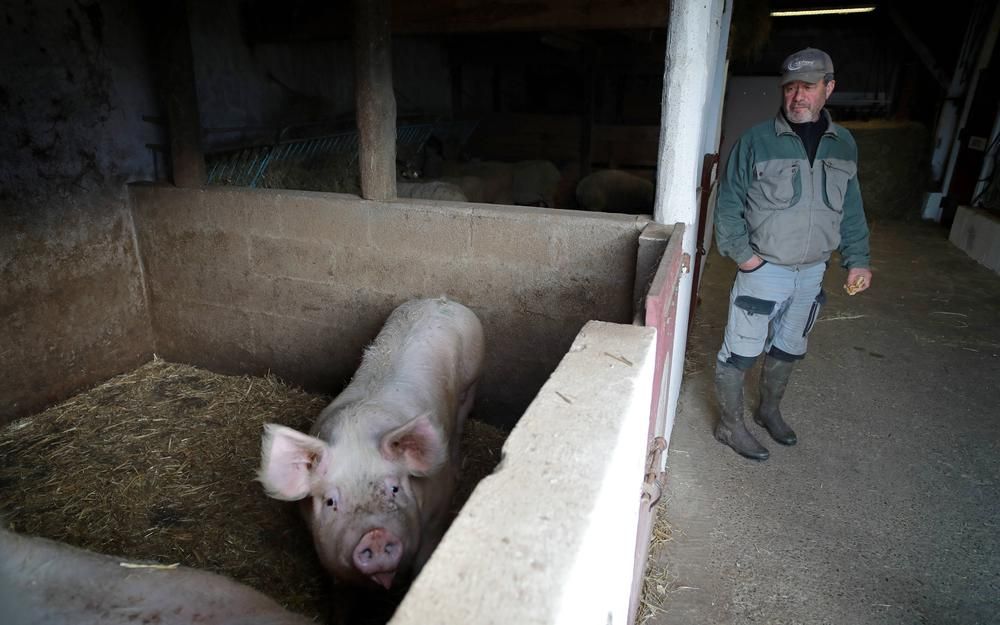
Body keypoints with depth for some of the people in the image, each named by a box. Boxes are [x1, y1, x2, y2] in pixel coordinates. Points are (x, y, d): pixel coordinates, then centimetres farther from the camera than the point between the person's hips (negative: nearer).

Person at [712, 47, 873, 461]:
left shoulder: (844, 145, 6)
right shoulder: (757, 140, -10)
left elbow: (851, 210, 11)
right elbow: (729, 202, -7)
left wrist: (857, 260, 5)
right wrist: (740, 252, -14)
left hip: (812, 271, 5)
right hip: (764, 268, -5)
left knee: (789, 349, 19)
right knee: (741, 350, 0)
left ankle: (769, 410, 40)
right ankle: (730, 425, 17)